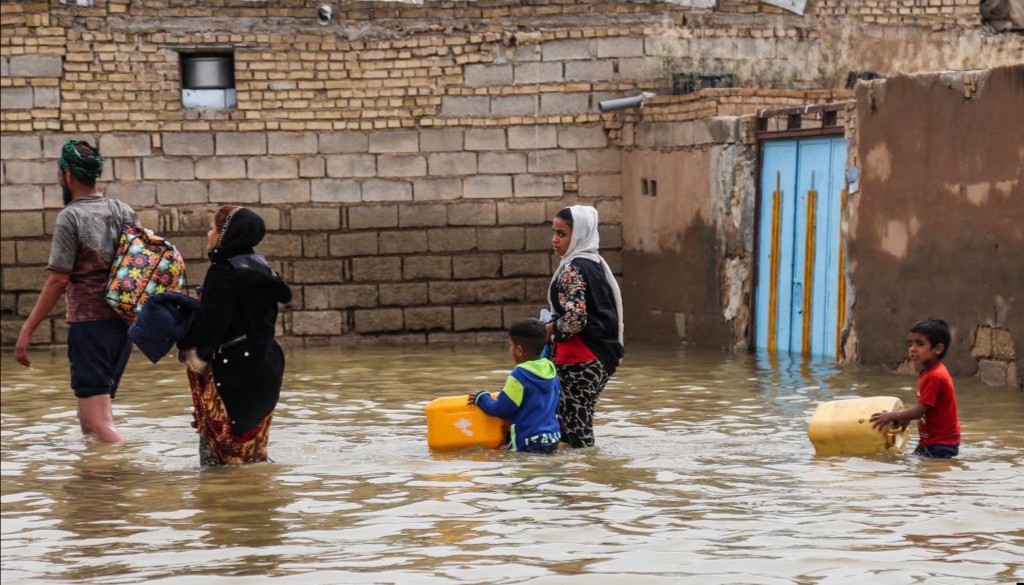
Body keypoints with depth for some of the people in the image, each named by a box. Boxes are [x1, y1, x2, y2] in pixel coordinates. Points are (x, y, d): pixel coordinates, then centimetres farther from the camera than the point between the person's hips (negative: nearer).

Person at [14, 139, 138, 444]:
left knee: (99, 421, -9)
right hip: (123, 323, 7)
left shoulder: (70, 217, -9)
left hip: (88, 322, -7)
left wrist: (27, 330, -9)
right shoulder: (124, 212, 9)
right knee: (89, 417, 16)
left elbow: (58, 281, -12)